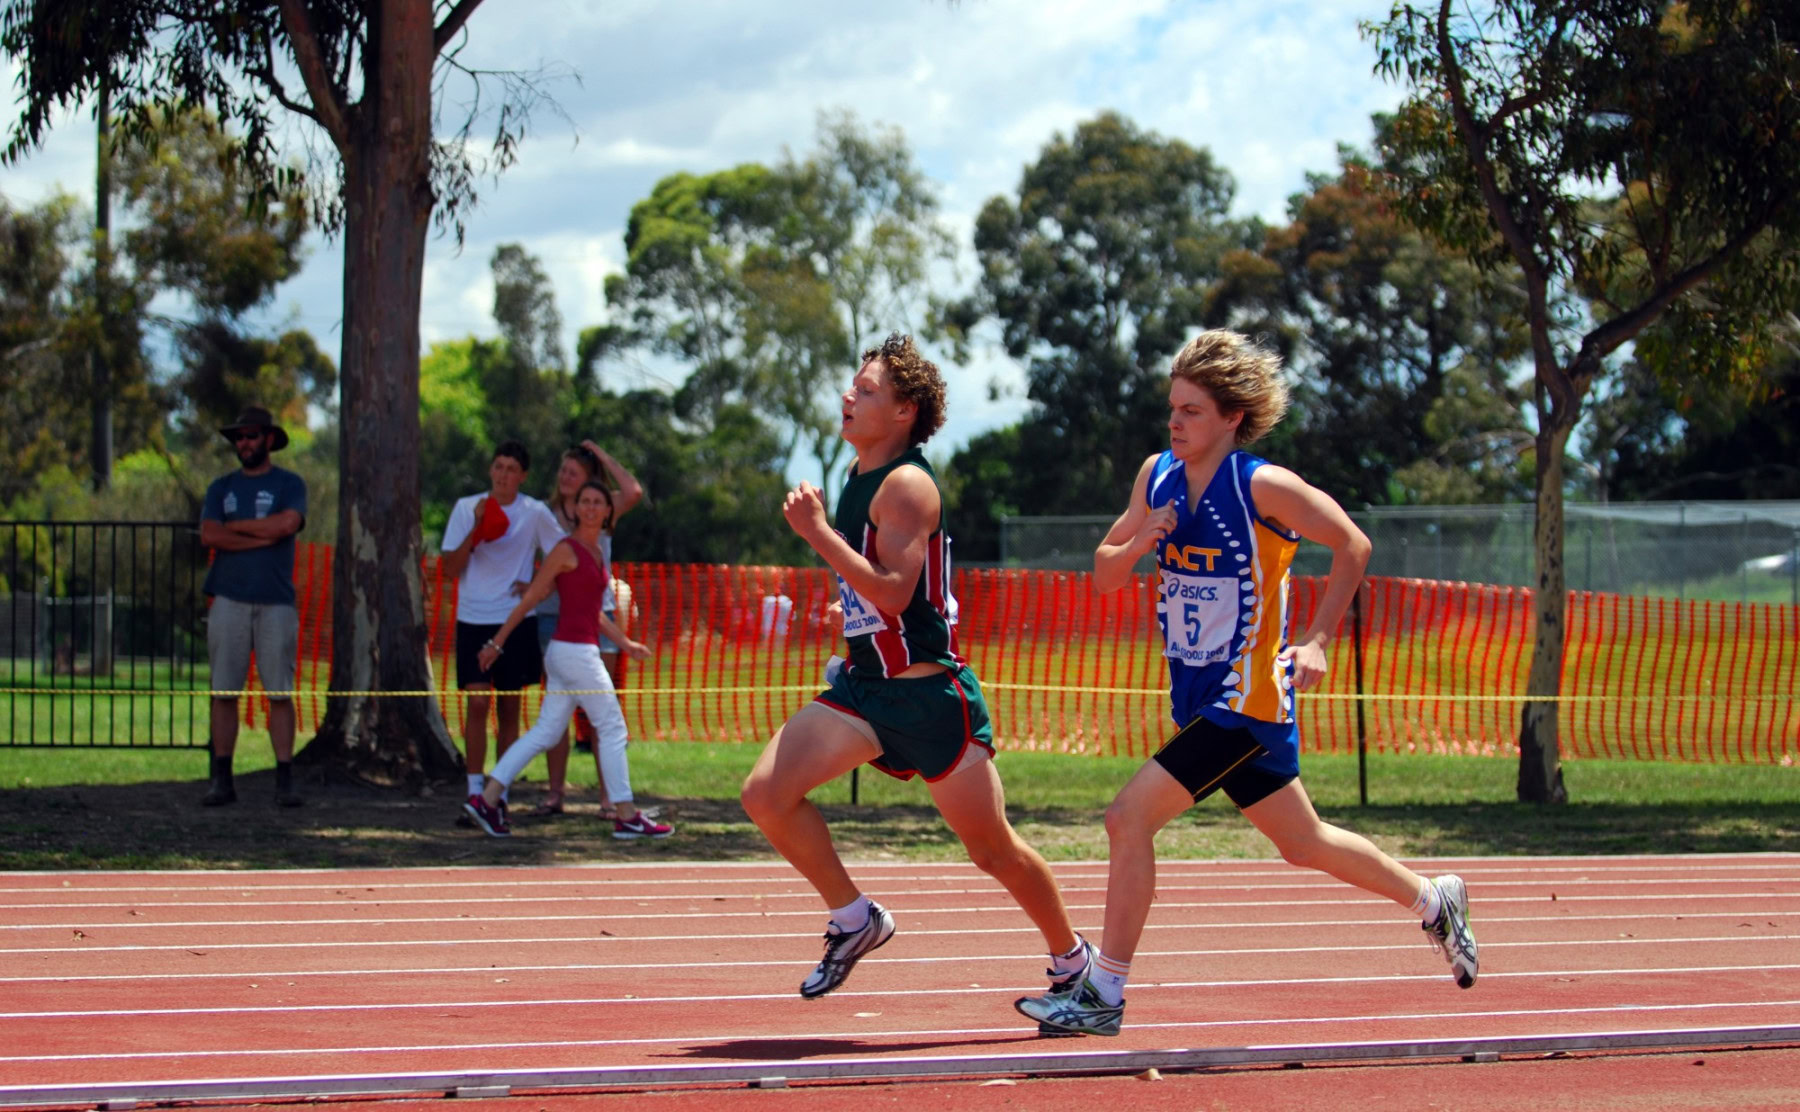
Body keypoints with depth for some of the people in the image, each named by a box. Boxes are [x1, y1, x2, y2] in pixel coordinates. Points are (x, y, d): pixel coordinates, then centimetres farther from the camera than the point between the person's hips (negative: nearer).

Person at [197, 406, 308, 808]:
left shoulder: (289, 485, 7)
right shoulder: (222, 487, 14)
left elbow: (286, 525, -12)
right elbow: (209, 536, -1)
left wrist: (235, 525, -2)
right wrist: (263, 537, -6)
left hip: (276, 601, -2)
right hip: (229, 600, 2)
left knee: (280, 694, -4)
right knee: (224, 692, 0)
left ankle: (285, 781, -2)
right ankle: (221, 779, 3)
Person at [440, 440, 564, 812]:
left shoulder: (535, 513, 1)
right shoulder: (466, 508, 2)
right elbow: (451, 569, -1)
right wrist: (476, 529, -13)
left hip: (516, 620, 1)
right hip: (473, 618, -1)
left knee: (509, 706, 5)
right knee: (477, 701, -13)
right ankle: (474, 792, -12)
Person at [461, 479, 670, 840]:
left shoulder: (595, 552, 16)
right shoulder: (566, 550, -9)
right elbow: (530, 599, -8)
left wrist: (625, 643, 18)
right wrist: (497, 642, -6)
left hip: (580, 651, 9)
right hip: (574, 651, -9)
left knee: (546, 732, 8)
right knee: (612, 729, -3)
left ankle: (486, 799, 7)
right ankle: (627, 818, 2)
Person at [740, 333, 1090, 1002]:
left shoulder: (906, 486, -15)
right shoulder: (860, 479, 11)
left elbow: (893, 592, -26)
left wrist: (817, 532, -27)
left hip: (930, 692, -8)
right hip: (864, 685, 8)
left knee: (992, 849, 2)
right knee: (766, 793, -10)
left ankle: (1072, 961, 22)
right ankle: (854, 920, 5)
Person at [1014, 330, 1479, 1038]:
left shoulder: (1263, 487, -16)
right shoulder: (1157, 476, 3)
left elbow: (1352, 545, -8)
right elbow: (1104, 575, 9)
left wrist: (1316, 642, -13)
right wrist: (1138, 543, -13)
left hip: (1247, 697, -8)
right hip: (1198, 697, 8)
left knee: (1130, 817, -17)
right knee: (1302, 843, 20)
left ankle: (1104, 994, -10)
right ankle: (1432, 901, 41)